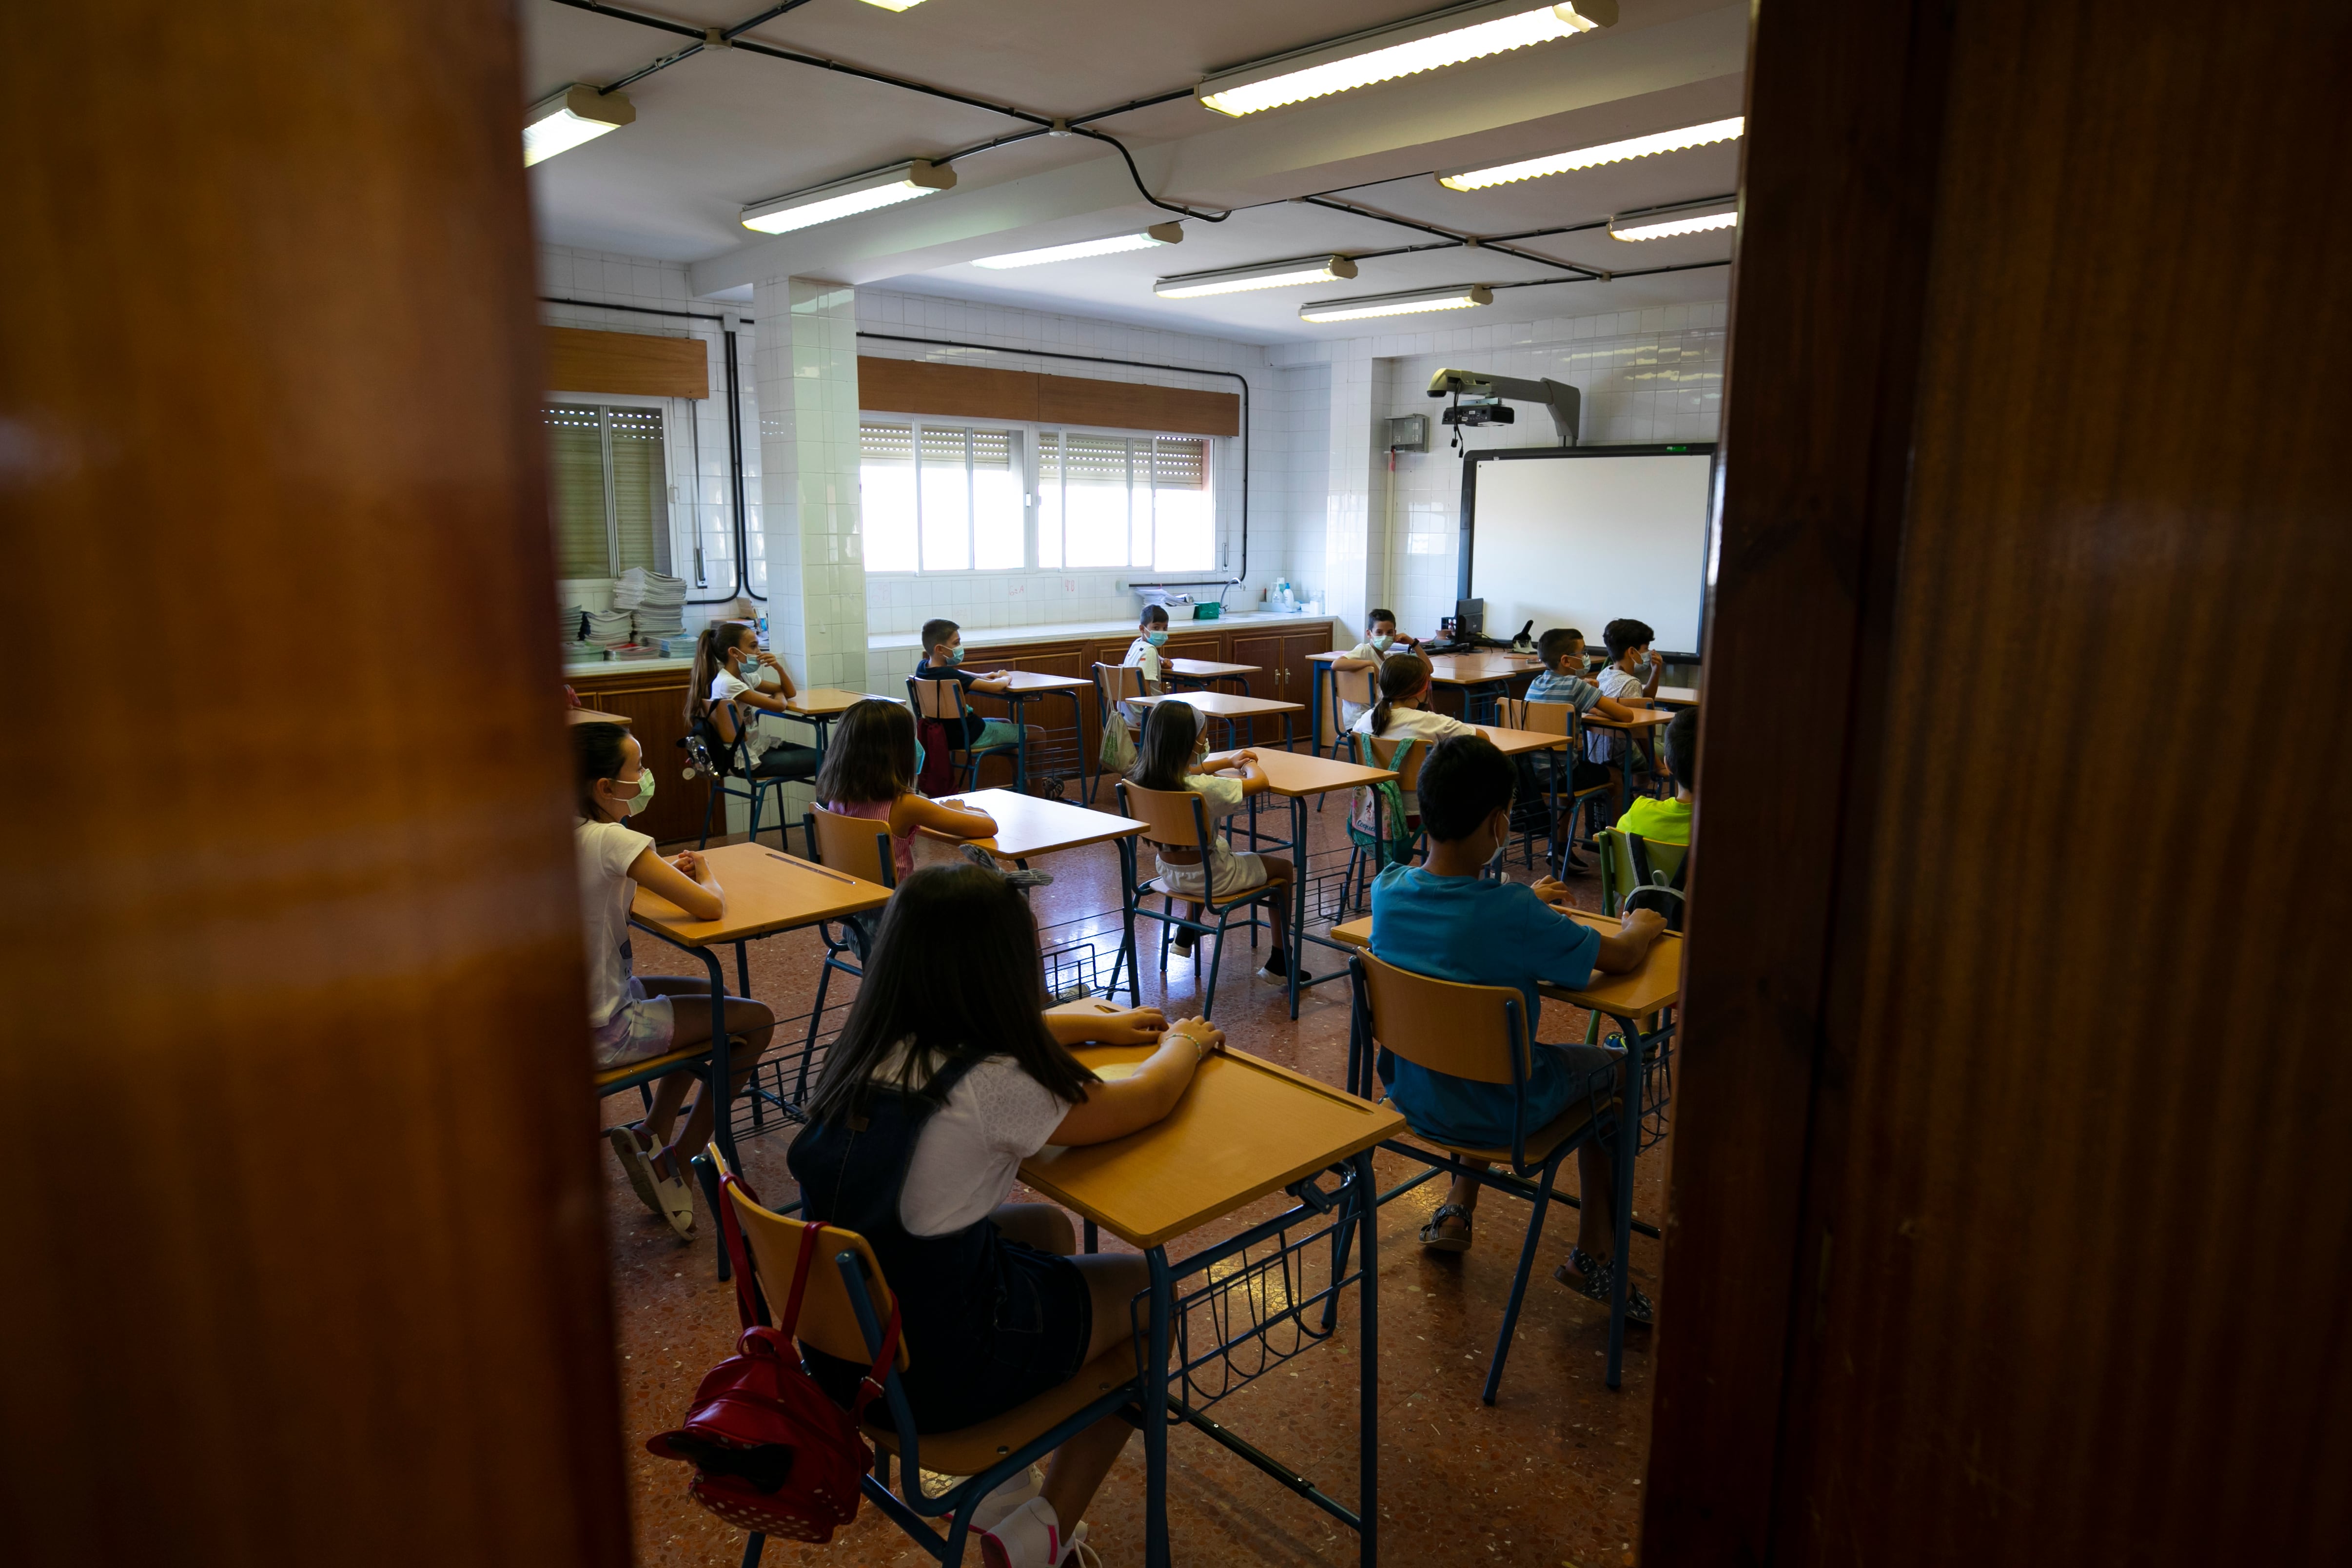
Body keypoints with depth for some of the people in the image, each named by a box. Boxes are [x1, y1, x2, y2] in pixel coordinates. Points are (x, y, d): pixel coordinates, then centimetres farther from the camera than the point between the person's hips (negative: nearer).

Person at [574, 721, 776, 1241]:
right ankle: (675, 1160, 10)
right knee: (756, 1021, 2)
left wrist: (662, 869, 6)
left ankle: (650, 1134, 23)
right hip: (604, 1034, -9)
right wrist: (706, 876, -1)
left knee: (710, 994, 26)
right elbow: (709, 907, -24)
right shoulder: (611, 841, -25)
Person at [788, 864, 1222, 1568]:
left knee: (1047, 1228, 27)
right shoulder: (991, 1087, -25)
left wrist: (1100, 1025, 25)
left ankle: (999, 1481, 31)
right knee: (1151, 1290, 14)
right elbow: (1146, 1100, -9)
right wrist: (1186, 1044, 12)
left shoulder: (869, 1046, -4)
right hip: (933, 1372, -7)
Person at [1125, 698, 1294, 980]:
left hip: (1169, 872, 7)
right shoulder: (1201, 788, -33)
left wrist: (1228, 761, 14)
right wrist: (1249, 766, -1)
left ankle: (1186, 936, 44)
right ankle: (1279, 963, 24)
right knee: (1284, 868, 16)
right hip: (1209, 878, -7)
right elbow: (1259, 782, -22)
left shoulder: (1143, 777, -11)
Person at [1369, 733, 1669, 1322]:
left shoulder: (1388, 889, -13)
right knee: (1614, 1067, 19)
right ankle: (1594, 1255, 27)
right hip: (1498, 1113, -5)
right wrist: (1642, 926, 9)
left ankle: (1456, 1211, 36)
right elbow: (1619, 957, -14)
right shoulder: (1514, 918, -30)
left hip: (1413, 1096, 5)